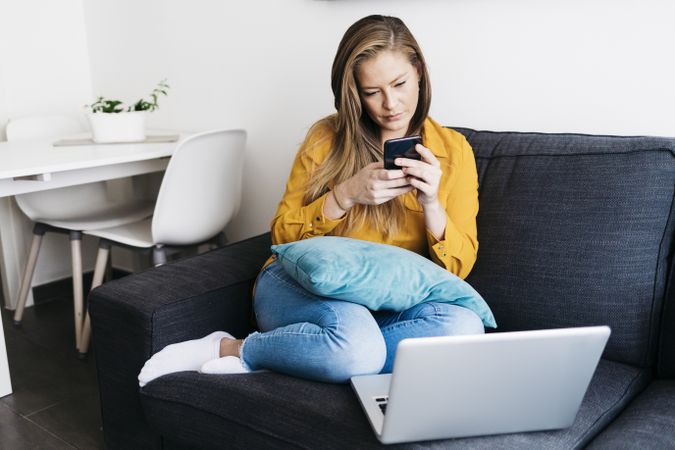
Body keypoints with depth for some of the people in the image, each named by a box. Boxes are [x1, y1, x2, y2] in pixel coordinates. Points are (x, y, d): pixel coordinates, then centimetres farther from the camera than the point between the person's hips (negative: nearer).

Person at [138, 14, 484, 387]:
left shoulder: (453, 150, 5)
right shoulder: (327, 137, 3)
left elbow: (459, 267, 2)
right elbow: (283, 236, 2)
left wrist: (430, 202, -16)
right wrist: (347, 195, -15)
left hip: (387, 306, 4)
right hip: (302, 288, -3)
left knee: (465, 325, -32)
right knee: (357, 346, -38)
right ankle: (225, 348, -13)